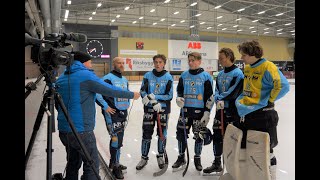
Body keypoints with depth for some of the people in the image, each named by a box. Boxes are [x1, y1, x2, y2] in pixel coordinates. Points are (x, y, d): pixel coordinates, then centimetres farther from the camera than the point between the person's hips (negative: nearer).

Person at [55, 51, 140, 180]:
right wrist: (132, 95, 0)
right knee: (92, 164, 4)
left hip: (64, 130, 8)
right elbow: (111, 90, -11)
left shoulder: (61, 79, 12)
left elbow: (57, 104, 19)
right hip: (81, 130, -8)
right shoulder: (86, 75, -10)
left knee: (73, 162, 19)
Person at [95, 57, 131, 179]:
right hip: (112, 113, -8)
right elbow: (97, 92, -18)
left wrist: (127, 104, 13)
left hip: (123, 112, 8)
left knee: (119, 138, 16)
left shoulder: (125, 80, 12)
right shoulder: (108, 78, -13)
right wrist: (105, 106, -18)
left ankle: (114, 162, 33)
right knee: (116, 138, -8)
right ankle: (115, 166, 6)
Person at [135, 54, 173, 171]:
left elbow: (169, 95, -7)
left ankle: (160, 156, 29)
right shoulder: (148, 76, -1)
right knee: (146, 133, 3)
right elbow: (143, 92, -5)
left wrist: (154, 97, -18)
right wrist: (154, 103, -19)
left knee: (162, 133, 9)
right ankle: (144, 158, 20)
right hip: (149, 108, 0)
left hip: (163, 108, 0)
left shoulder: (168, 77, -3)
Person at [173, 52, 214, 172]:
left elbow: (209, 96, -4)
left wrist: (207, 112, -9)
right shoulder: (184, 75, 5)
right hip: (186, 109, 3)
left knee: (199, 136, 8)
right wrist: (179, 98, -6)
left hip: (199, 111, -3)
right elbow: (179, 90, 16)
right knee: (181, 133, 4)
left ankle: (197, 159, 28)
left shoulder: (206, 76, -5)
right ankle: (181, 158, 23)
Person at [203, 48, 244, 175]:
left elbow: (234, 92, -17)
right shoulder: (220, 74, 12)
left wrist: (220, 99, -19)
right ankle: (217, 163, 26)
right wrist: (215, 99, -11)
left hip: (233, 110, -7)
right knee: (217, 135, 10)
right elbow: (217, 90, 8)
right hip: (220, 108, 7)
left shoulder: (237, 73, -9)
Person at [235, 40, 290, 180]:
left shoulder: (268, 67, -15)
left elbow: (283, 86, -23)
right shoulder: (246, 68, 10)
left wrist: (269, 101, -15)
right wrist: (241, 99, 10)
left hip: (263, 114, -8)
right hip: (246, 113, 8)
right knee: (241, 145, 18)